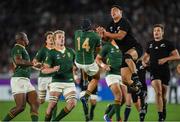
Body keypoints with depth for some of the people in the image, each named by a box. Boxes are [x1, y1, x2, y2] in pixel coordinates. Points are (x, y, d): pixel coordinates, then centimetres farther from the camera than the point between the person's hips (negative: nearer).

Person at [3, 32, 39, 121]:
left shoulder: (22, 49, 22)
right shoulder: (17, 48, -7)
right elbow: (18, 61, -25)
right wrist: (33, 64, -23)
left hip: (26, 81, 10)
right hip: (19, 80, -10)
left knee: (35, 104, -2)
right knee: (20, 107, -15)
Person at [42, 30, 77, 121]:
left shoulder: (70, 51, 12)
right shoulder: (52, 53, -1)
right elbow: (44, 70, -8)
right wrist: (53, 69, -26)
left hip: (69, 82, 4)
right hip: (57, 82, -3)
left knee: (72, 103, -11)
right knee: (52, 104, -13)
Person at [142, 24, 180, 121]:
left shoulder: (168, 43, 3)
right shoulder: (150, 44, 14)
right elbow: (146, 55, 29)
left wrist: (166, 59, -13)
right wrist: (144, 62, 7)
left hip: (165, 71, -1)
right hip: (154, 71, 1)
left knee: (163, 94, 7)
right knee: (158, 92, -18)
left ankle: (164, 110, 35)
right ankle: (160, 116, -19)